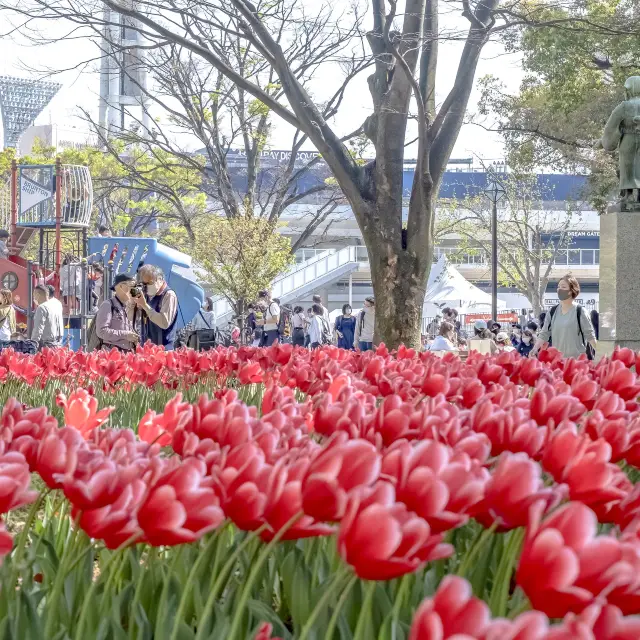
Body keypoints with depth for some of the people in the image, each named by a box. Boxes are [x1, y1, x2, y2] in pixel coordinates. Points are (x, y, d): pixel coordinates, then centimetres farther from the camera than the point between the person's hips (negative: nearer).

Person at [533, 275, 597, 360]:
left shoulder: (579, 311, -6)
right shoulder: (552, 312, 7)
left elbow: (590, 335, -5)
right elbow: (544, 334, 6)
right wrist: (535, 349, -8)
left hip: (578, 358, -5)